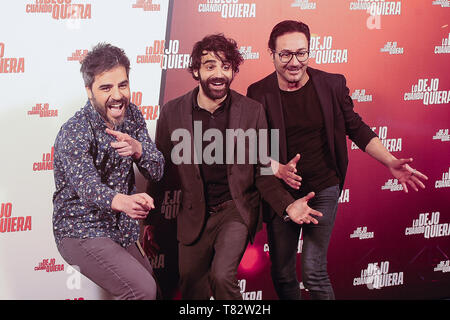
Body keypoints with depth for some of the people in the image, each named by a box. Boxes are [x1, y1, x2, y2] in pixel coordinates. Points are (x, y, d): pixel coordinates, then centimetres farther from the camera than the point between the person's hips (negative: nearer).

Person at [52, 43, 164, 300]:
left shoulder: (132, 115, 1)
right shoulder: (73, 134, -20)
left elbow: (157, 171, -1)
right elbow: (88, 185, -37)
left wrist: (137, 148, -24)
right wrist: (124, 201, -59)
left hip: (122, 230, 7)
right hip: (82, 232, -7)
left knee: (156, 288, 13)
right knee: (143, 290, -24)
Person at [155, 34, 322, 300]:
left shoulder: (252, 111, -4)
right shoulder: (172, 112, -3)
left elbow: (263, 172, 2)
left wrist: (287, 205, -14)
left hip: (237, 210, -2)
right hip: (194, 216, 2)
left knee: (222, 276, -25)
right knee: (192, 291, 9)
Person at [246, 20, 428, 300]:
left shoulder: (332, 85, -4)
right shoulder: (259, 93, -6)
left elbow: (357, 128, 5)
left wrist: (391, 162, -6)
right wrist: (280, 169, -24)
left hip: (323, 190, -1)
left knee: (313, 271, -10)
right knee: (282, 274, 9)